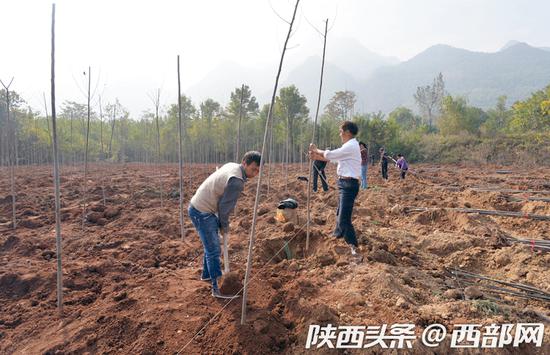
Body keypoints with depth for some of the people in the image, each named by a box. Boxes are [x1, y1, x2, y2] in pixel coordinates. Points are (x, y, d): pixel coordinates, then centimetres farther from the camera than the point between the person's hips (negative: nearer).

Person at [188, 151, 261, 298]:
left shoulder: (232, 165, 3)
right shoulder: (237, 181, -25)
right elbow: (225, 206, -18)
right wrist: (224, 225, -1)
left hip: (200, 206, 10)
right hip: (202, 213, -10)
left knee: (211, 245, 23)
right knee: (213, 249, -3)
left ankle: (206, 275, 40)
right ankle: (217, 288, 6)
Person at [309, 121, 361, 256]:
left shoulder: (351, 146, -17)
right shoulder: (349, 146, 16)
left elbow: (329, 155, -16)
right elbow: (333, 158, 17)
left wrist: (316, 150, 0)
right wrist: (316, 157, 9)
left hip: (349, 184, -11)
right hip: (345, 184, 11)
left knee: (344, 218, -13)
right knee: (340, 214, 27)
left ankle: (353, 246, -8)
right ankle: (337, 235, 46)